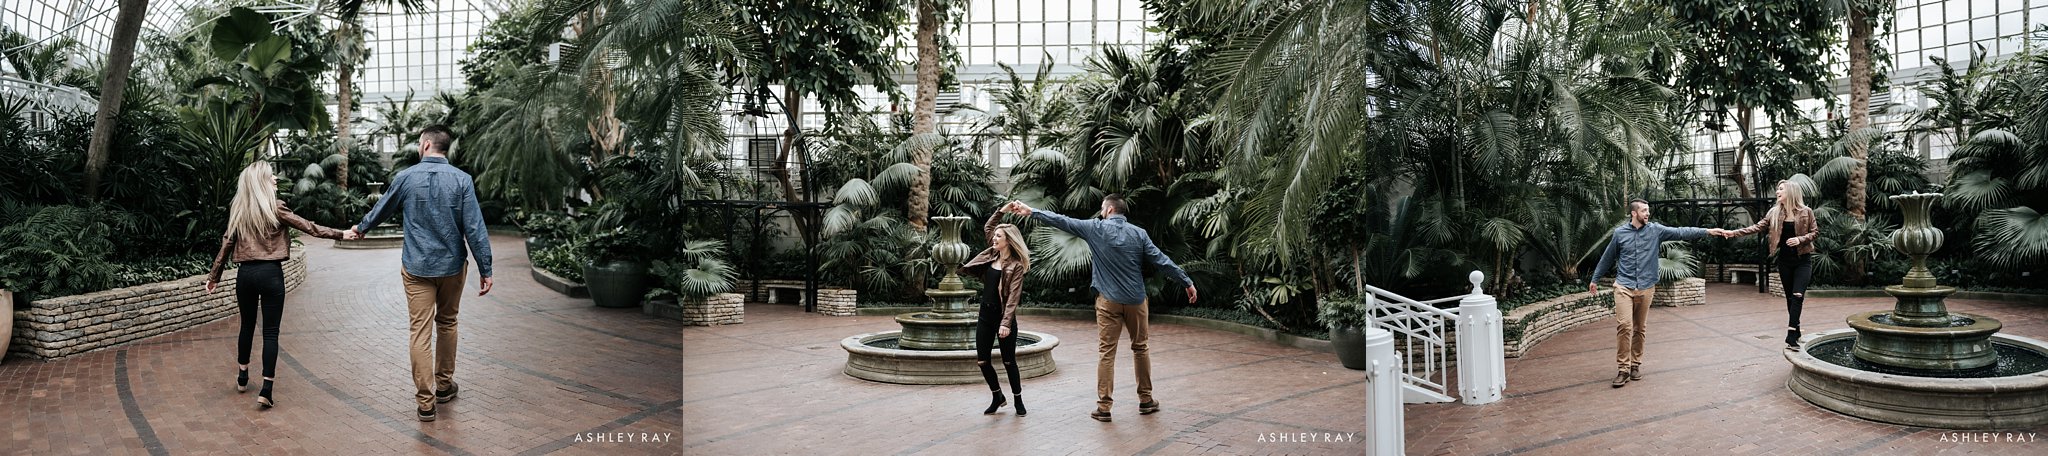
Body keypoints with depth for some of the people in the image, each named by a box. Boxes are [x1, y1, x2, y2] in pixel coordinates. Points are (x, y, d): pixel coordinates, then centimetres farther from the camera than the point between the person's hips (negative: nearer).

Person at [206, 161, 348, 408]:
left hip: (245, 273, 4)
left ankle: (243, 378, 36)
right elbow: (309, 227, -9)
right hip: (270, 273, -4)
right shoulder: (275, 209, -7)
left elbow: (226, 244, 9)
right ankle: (266, 390, -8)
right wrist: (341, 234, -6)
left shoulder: (237, 210, 7)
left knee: (247, 325, 21)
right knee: (270, 332, -2)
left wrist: (214, 276, 16)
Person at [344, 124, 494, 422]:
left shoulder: (406, 178, -3)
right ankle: (444, 385, 31)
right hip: (452, 265, 1)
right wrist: (485, 269, -5)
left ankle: (425, 401, 1)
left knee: (421, 331, 1)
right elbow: (474, 228, -11)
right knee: (447, 324, 19)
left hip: (417, 267, 0)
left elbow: (381, 210, 15)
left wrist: (361, 228, 36)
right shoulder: (461, 180, -7)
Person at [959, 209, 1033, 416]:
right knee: (982, 360, 5)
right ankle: (997, 397, 23)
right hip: (986, 315, 6)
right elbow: (987, 227, 20)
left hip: (1004, 316, -6)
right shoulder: (993, 255, 8)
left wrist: (1006, 323, -24)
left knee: (1008, 361, 4)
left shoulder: (1016, 265, -11)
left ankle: (1018, 400, 19)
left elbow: (1013, 296, -18)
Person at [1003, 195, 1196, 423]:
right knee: (1140, 348, 15)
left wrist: (1031, 211, 7)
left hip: (1108, 301, -1)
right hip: (1135, 300, 1)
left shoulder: (1096, 228, -3)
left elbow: (1062, 221, -1)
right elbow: (1162, 261, -2)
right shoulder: (1139, 233, 0)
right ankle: (1146, 401, 20)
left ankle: (1103, 407, 1)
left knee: (1107, 352, 1)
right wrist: (1187, 282, 5)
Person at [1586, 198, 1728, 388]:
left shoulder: (1656, 230, 3)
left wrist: (1707, 231, -15)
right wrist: (1595, 279, 18)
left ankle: (1636, 364, 23)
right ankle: (1623, 368, -8)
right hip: (1624, 287, -2)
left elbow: (1681, 232, -5)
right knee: (1624, 326, -13)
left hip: (1646, 287, 2)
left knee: (1640, 329, 9)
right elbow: (1607, 258, 12)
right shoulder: (1620, 232, 2)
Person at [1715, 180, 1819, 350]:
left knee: (1797, 296, -14)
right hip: (1785, 261, 4)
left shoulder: (1806, 212, -6)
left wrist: (1800, 239, -18)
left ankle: (1791, 337, -21)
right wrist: (1734, 233, -11)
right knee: (1789, 297, 9)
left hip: (1803, 260, -4)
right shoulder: (1775, 212, 2)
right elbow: (1757, 227, -1)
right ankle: (1795, 332, 20)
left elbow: (1815, 232, -1)